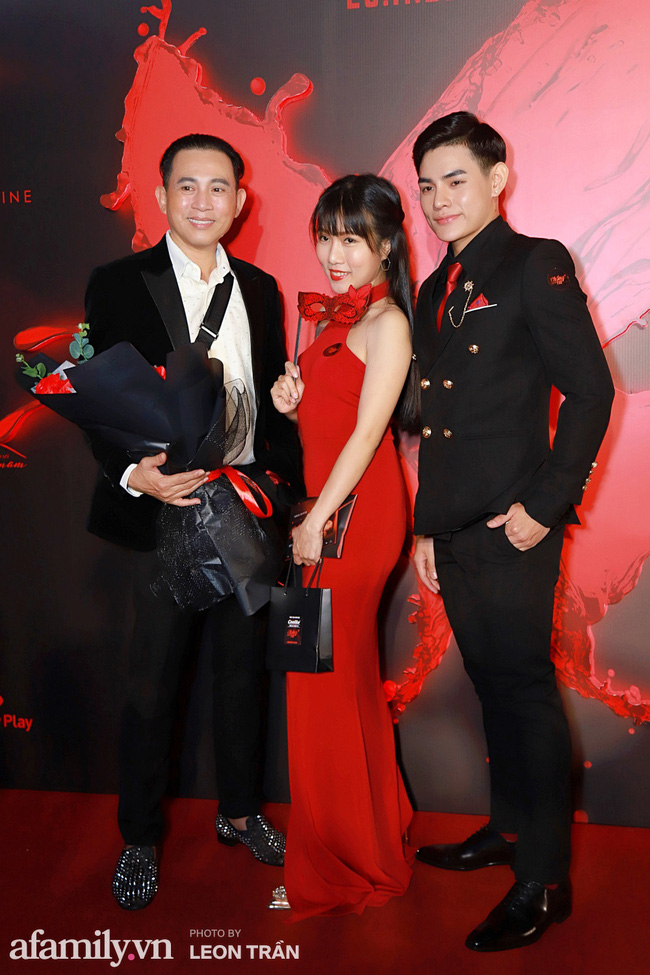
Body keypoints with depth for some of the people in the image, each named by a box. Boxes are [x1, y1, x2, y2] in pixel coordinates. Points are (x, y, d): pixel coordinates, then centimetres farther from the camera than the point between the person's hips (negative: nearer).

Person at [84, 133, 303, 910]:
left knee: (243, 669, 16)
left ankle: (239, 810, 37)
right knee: (152, 684, 6)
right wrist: (133, 473, -25)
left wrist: (284, 484, 5)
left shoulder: (260, 289, 11)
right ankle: (139, 839, 27)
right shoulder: (118, 284, -3)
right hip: (164, 510, -4)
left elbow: (273, 401, 13)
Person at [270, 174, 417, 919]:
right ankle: (378, 825, 39)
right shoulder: (336, 318, 14)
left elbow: (366, 432, -16)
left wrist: (316, 521, -16)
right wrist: (293, 404, -1)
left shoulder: (387, 324, -11)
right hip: (326, 513, 9)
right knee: (350, 678, 18)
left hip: (355, 515, -9)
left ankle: (341, 869, 21)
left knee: (328, 687, 1)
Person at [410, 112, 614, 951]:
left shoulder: (535, 265, -4)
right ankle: (508, 827, 34)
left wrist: (546, 505, -15)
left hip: (512, 532, -7)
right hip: (453, 532, 7)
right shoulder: (434, 293, 17)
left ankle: (543, 880, 13)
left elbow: (590, 390, -11)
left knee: (525, 687, 0)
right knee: (492, 686, 17)